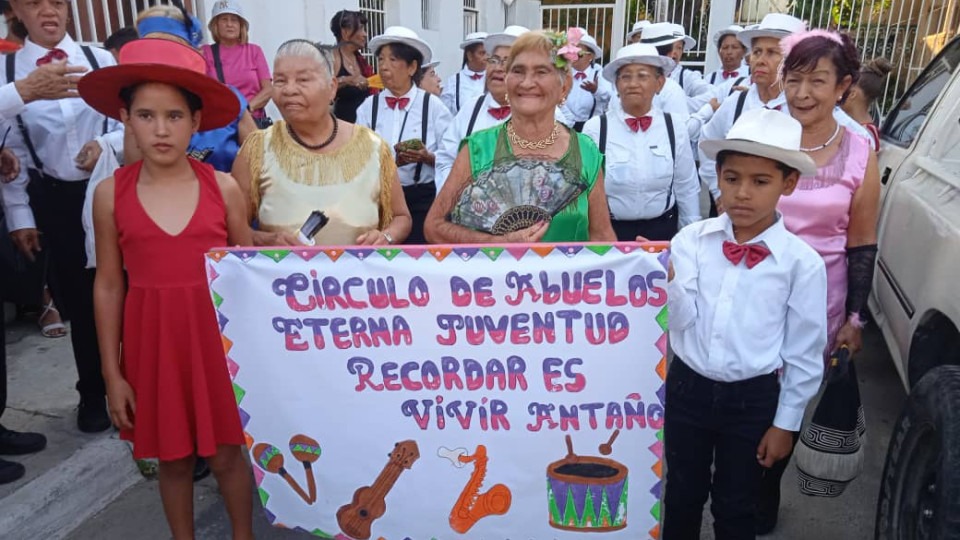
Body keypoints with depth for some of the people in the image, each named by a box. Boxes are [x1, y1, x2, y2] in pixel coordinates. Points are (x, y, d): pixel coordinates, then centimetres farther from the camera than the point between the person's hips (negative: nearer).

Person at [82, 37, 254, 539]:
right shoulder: (110, 194, -4)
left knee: (227, 454, 13)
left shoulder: (223, 187, -6)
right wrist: (112, 373, 2)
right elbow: (109, 286, 1)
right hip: (153, 340, 1)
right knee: (172, 459, 16)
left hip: (217, 336, -1)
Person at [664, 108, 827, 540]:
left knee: (735, 504, 17)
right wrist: (665, 280, -31)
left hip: (753, 398, -1)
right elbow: (682, 320, -13)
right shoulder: (690, 240, -8)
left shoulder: (803, 262, -13)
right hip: (686, 387, 2)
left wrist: (786, 422, -1)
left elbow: (805, 353, -5)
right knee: (682, 494, 20)